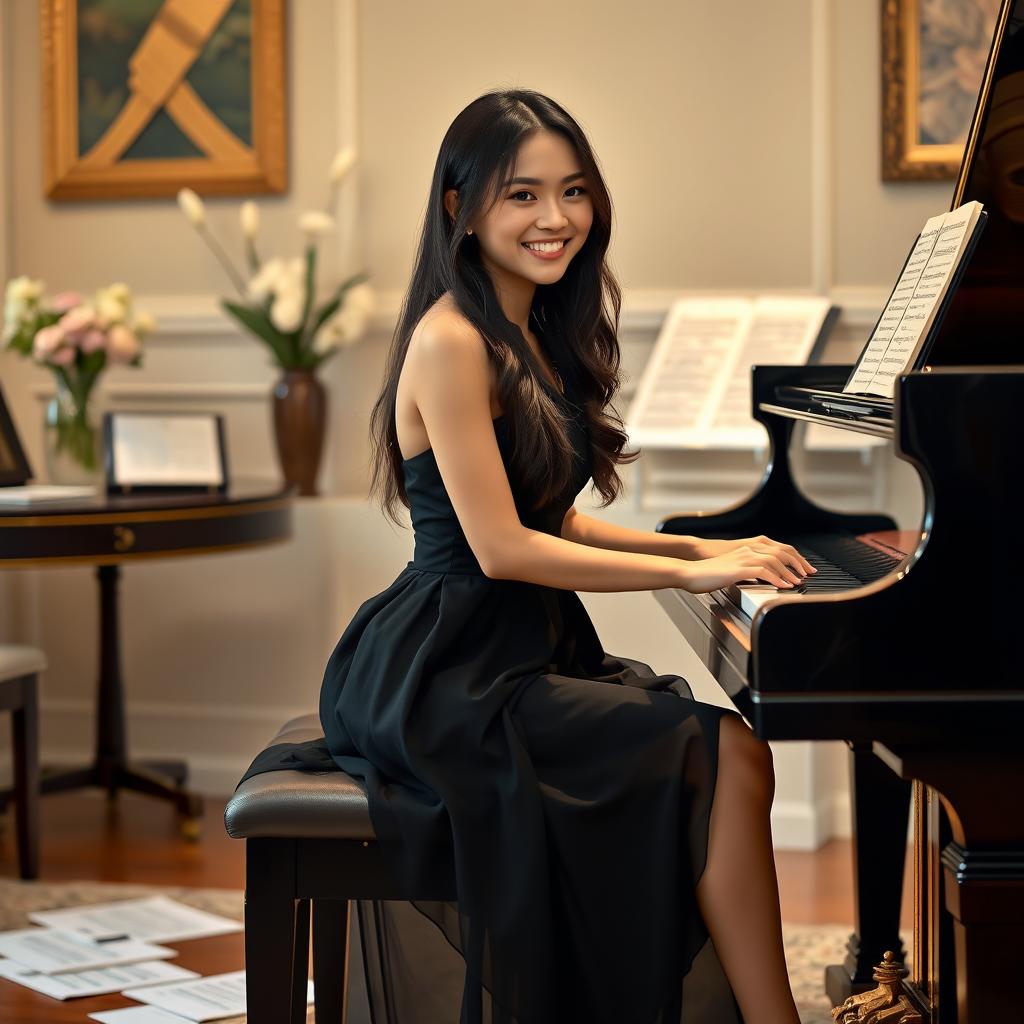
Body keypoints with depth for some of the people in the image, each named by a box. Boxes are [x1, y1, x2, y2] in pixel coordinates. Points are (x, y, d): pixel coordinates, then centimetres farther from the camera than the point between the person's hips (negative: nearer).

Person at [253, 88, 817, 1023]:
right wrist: (689, 573, -15)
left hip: (529, 649, 9)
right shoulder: (451, 341, -14)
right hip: (451, 674, -9)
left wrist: (700, 546, 6)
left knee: (733, 744, -10)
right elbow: (500, 547, -19)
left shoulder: (538, 335, 14)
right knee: (722, 756, -19)